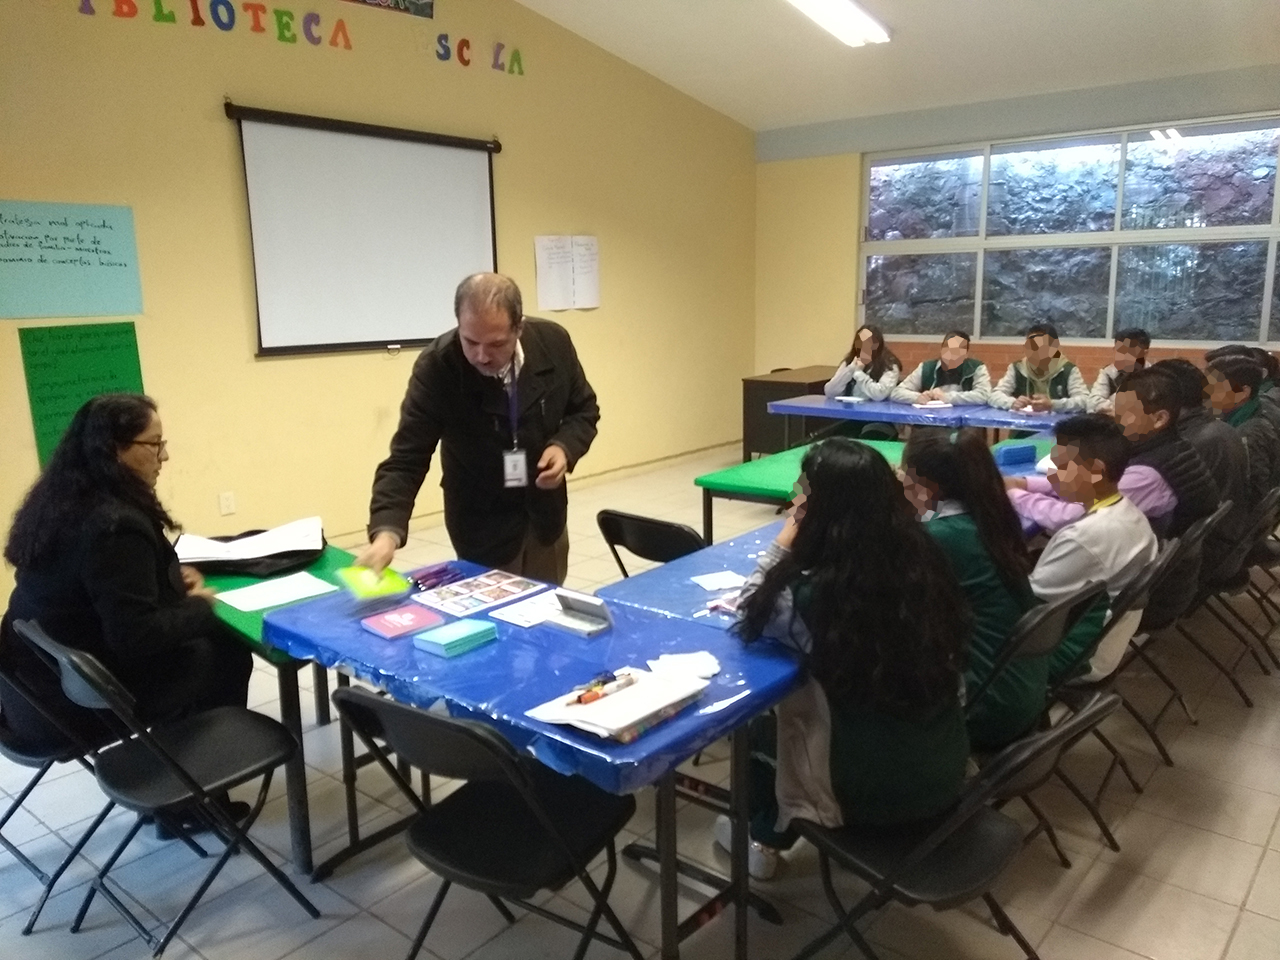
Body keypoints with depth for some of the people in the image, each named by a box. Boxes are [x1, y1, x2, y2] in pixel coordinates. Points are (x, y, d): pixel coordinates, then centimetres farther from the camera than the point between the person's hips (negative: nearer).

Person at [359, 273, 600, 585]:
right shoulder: (436, 367, -23)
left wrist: (564, 447, -18)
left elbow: (584, 410, 2)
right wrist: (386, 532, -37)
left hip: (546, 512, 3)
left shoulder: (553, 342, -14)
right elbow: (406, 459, -22)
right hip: (482, 524, -3)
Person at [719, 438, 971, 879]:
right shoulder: (925, 560, -9)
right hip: (946, 769, 5)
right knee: (805, 704, 28)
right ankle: (772, 828, 45)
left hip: (872, 789, -5)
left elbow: (749, 620, -5)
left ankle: (763, 838, 45)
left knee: (755, 722, 22)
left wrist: (784, 542, -8)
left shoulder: (814, 595, -25)